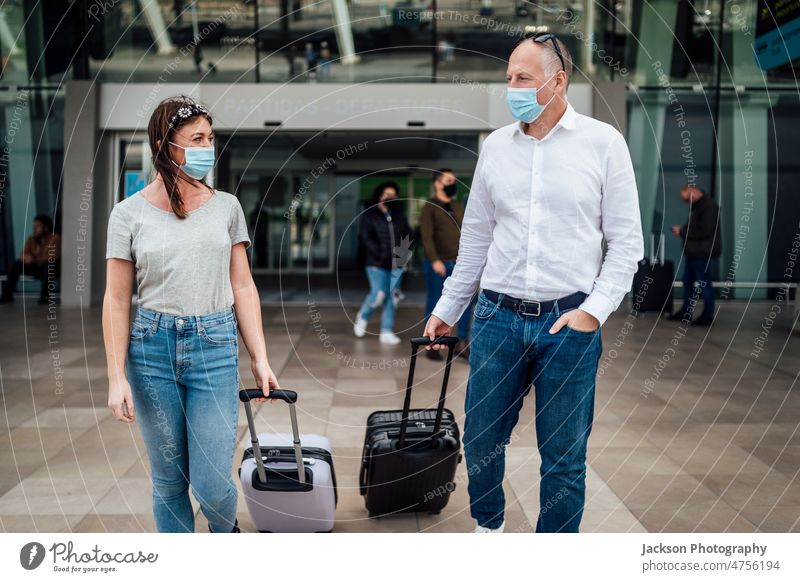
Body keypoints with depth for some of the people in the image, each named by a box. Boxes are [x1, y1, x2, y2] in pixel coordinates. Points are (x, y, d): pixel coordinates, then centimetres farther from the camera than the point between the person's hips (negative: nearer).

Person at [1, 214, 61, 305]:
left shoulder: (55, 238, -16)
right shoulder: (31, 239, 2)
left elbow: (53, 257, -28)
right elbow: (22, 254, -6)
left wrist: (34, 260, -32)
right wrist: (26, 257, -31)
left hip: (53, 269, -6)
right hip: (37, 268, 6)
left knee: (49, 263, -37)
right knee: (17, 263, -12)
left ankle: (44, 296, -37)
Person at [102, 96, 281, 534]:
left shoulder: (226, 206, 5)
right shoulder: (129, 213, 0)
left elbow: (243, 288, 7)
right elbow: (116, 301, 0)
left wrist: (260, 359, 2)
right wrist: (117, 378, -5)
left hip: (215, 348, 0)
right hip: (151, 348, 0)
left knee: (211, 484, -2)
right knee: (169, 481, 9)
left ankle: (227, 532, 33)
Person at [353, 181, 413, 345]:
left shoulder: (399, 216, 11)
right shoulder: (370, 215, -2)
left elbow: (408, 235, 16)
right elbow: (365, 238, -9)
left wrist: (404, 252, -2)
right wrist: (380, 254, -18)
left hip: (395, 264, 4)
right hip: (376, 264, -4)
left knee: (392, 297, 3)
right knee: (378, 295, -12)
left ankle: (387, 332, 11)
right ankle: (362, 317, 18)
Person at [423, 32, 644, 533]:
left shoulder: (602, 142, -2)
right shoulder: (496, 145, 8)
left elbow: (626, 240, -1)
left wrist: (594, 311, -11)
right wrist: (447, 309, 16)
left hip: (569, 322, -3)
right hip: (498, 317, 3)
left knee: (564, 455, 6)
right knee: (481, 440, 10)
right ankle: (488, 526, 37)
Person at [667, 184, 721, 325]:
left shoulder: (708, 206, -18)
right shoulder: (697, 205, 13)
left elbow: (705, 231, -25)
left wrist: (682, 232, -18)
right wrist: (682, 229, 2)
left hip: (702, 252, -10)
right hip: (693, 251, 10)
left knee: (704, 284, -2)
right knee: (688, 281, 16)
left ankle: (707, 316, 6)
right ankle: (686, 311, 26)